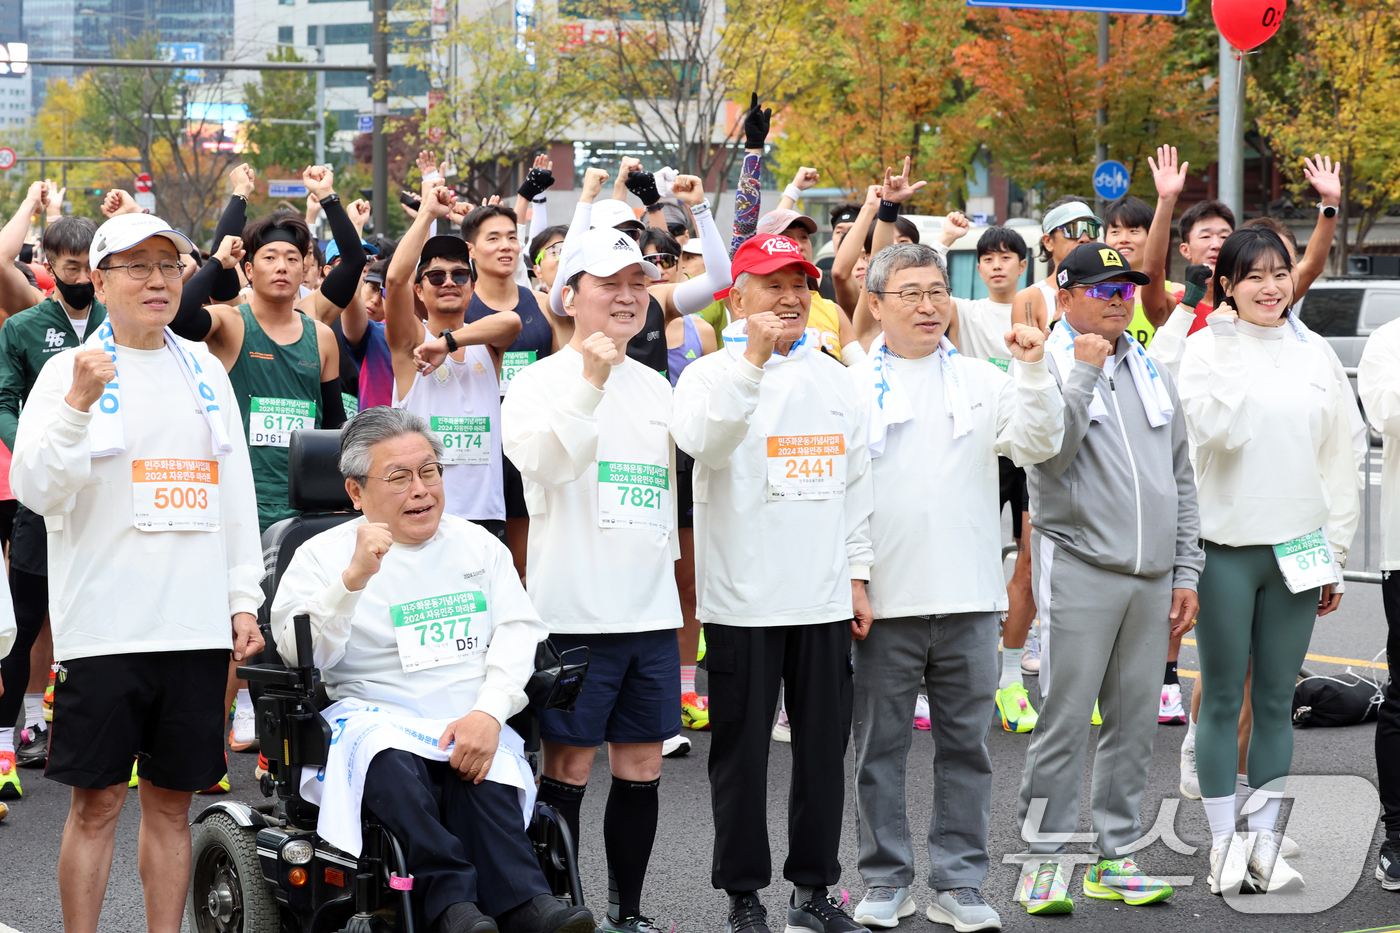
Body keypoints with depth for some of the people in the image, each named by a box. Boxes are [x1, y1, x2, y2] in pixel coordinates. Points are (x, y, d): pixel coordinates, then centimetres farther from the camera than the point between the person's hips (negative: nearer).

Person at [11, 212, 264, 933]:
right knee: (97, 800, 0)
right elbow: (35, 488, -10)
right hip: (104, 623, -4)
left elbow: (237, 490, 16)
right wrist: (78, 403, -23)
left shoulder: (205, 371, 13)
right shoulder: (72, 370, 0)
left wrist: (244, 600, 11)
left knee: (171, 799, 9)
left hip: (197, 624, 4)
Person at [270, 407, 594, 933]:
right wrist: (355, 578, -21)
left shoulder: (478, 545, 19)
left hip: (473, 730, 2)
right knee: (395, 766, -38)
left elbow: (519, 633, 8)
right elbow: (299, 653, -6)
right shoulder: (323, 555, 8)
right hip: (374, 717, -2)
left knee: (479, 774, -33)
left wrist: (488, 713, -11)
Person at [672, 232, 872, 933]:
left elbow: (856, 482, 17)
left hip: (824, 598, 4)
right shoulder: (713, 374, -3)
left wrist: (856, 575, 12)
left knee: (824, 748, 9)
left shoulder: (834, 379, 13)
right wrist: (756, 358, -32)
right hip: (743, 600, -4)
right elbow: (702, 440, -25)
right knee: (742, 751, 2)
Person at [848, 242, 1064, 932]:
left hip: (967, 595, 2)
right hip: (882, 597, -1)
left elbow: (1037, 444, 0)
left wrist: (1032, 369, -12)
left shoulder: (981, 381, 10)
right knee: (880, 746, 5)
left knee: (966, 744, 5)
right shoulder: (852, 386, 3)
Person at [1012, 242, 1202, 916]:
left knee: (1136, 721, 8)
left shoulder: (1150, 373, 16)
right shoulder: (1046, 368, -2)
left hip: (1151, 577, 6)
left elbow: (1181, 477, 18)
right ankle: (1043, 858, 2)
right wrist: (1083, 374, -19)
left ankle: (1115, 856, 16)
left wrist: (1185, 570, 13)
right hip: (1078, 566, -6)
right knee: (1065, 721, -6)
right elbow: (1051, 455, -18)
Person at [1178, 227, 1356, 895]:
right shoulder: (1207, 349, -2)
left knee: (1276, 701, 8)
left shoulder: (1313, 356, 8)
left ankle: (1264, 841, 15)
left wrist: (1337, 551, 8)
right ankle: (1224, 841, 10)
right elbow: (1218, 431, -18)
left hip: (1296, 549, 3)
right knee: (1223, 698, 2)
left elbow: (1338, 458, 11)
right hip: (1226, 546, -3)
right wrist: (1233, 351, -16)